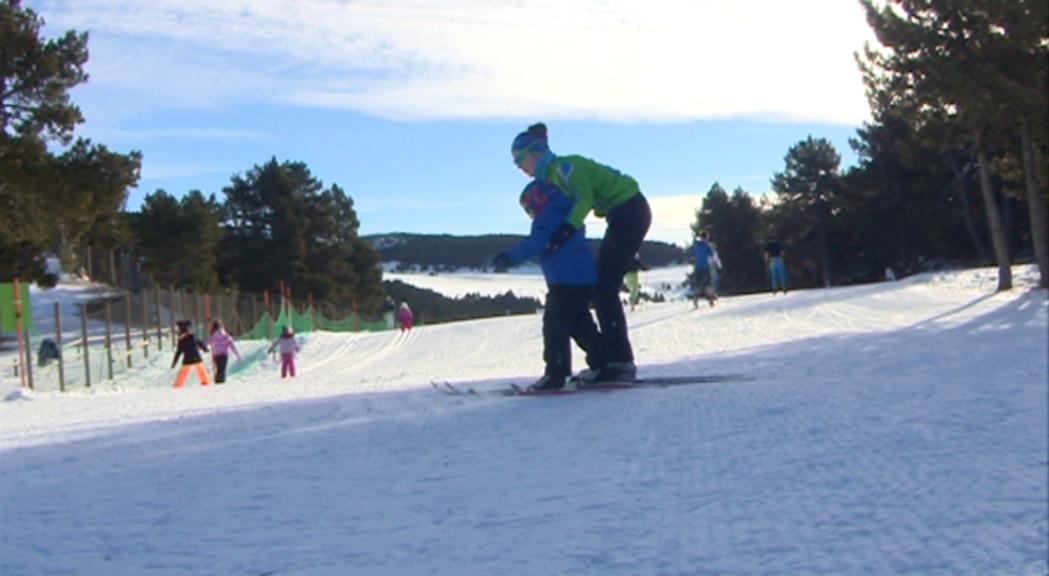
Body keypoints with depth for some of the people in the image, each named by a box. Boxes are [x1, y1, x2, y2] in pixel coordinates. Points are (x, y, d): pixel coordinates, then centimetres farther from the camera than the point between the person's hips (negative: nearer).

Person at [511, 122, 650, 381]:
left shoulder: (562, 166, -14)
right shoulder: (555, 174, 15)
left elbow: (584, 198, -26)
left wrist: (566, 229, -36)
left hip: (629, 212, -10)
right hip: (627, 214, 10)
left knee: (604, 286, -9)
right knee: (603, 286, 10)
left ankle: (621, 360, -9)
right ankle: (617, 359, 12)